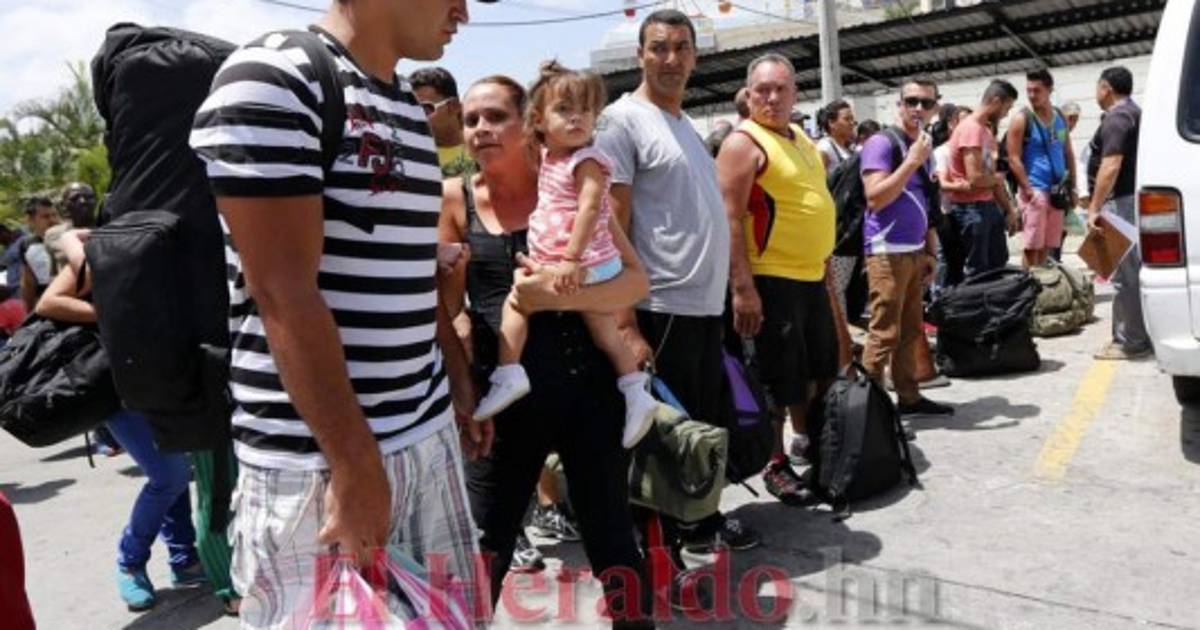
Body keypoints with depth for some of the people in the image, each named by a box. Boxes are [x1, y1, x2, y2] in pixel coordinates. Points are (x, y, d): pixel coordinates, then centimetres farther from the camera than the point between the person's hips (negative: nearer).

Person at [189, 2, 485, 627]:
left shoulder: (411, 110, 13)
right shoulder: (272, 78, -13)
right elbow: (283, 296, -19)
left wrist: (462, 383, 21)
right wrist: (356, 465, -17)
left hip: (429, 435, 8)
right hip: (318, 458, -8)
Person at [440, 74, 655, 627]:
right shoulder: (455, 199, 2)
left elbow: (637, 280, -7)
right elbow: (444, 306, 4)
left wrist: (559, 296, -21)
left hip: (586, 388, -1)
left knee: (612, 542, 12)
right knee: (481, 558, 9)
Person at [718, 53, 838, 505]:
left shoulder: (802, 140, 15)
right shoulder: (743, 143, -12)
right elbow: (730, 219, -19)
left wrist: (825, 264, 21)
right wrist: (742, 287, -23)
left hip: (811, 276, 9)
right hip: (770, 280, -9)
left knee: (820, 366, 20)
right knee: (778, 376, 0)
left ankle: (807, 439, 40)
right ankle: (776, 466, 16)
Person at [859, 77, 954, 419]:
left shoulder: (924, 148, 16)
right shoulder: (881, 143, -8)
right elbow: (875, 198, -20)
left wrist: (931, 251, 18)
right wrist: (912, 161, -18)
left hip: (915, 251, 8)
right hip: (887, 251, -8)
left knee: (911, 331, 12)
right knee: (884, 333, -8)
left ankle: (908, 397, 21)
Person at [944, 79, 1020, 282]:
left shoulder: (986, 129, 14)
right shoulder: (972, 128, -18)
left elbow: (992, 176, 18)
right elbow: (975, 178, -25)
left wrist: (1009, 209, 17)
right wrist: (997, 179, -4)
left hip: (989, 205, 10)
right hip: (971, 209, -10)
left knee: (999, 264, 17)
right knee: (976, 270, -2)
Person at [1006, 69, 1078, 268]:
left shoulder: (1061, 117, 12)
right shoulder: (1022, 119, -5)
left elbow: (1068, 154, 17)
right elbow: (1014, 159, -10)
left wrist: (1072, 188, 12)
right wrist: (1028, 190, -15)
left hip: (1057, 191, 5)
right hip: (1035, 191, -5)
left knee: (1047, 246, 9)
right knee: (1032, 246, -8)